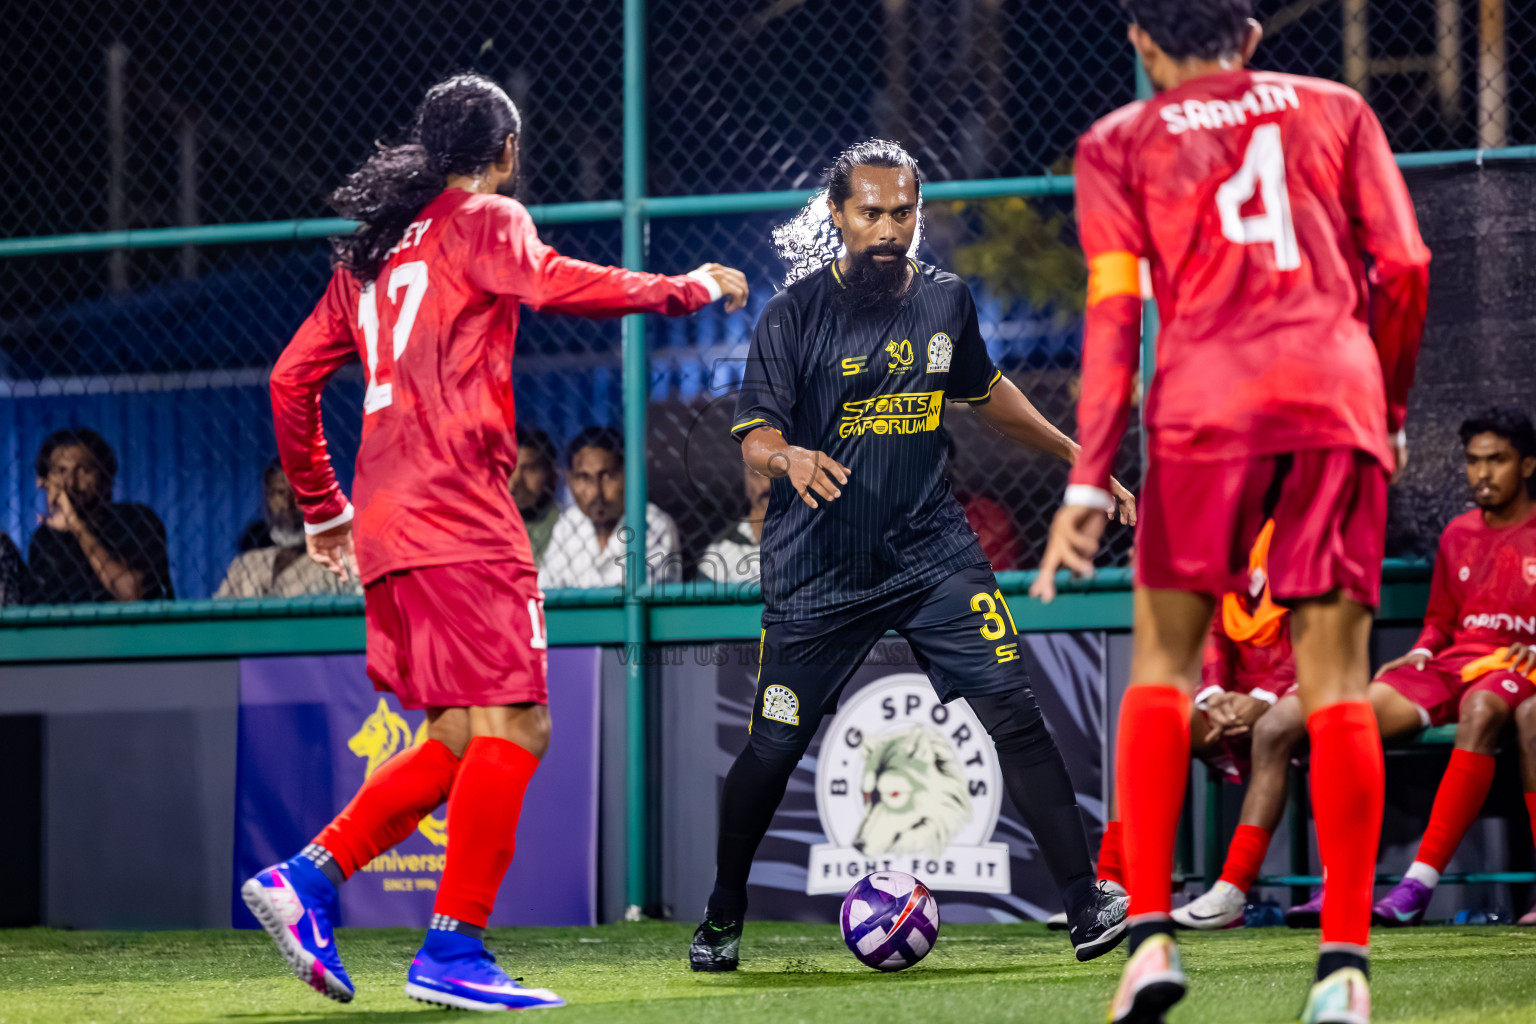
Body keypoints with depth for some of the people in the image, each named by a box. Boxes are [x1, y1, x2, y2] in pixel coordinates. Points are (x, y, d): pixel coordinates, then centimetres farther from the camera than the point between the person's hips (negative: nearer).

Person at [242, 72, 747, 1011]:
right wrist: (690, 289, -8)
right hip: (458, 515, -9)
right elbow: (554, 284, -19)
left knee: (465, 739, 11)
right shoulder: (483, 222, 0)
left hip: (389, 526, 9)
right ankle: (454, 950, -16)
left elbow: (293, 378, 22)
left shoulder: (374, 249, 22)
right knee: (514, 726, -10)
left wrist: (322, 508, 29)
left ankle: (307, 878, 1)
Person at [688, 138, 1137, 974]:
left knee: (1013, 713, -13)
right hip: (817, 572, -2)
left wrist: (1076, 459, 28)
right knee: (772, 749, 1)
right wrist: (789, 457, -37)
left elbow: (985, 392, 25)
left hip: (932, 554, 2)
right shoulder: (793, 316, -6)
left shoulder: (945, 302, 6)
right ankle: (723, 918, 25)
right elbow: (753, 433, -14)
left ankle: (1087, 909, -12)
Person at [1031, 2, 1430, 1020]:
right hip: (1339, 401, 1)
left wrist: (1087, 486, -1)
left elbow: (1114, 311, 3)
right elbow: (1404, 267, 9)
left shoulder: (1120, 143, 13)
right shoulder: (1335, 110, 19)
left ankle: (1151, 932, -6)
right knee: (1336, 679, 1)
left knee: (1164, 660, 8)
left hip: (1208, 403, -1)